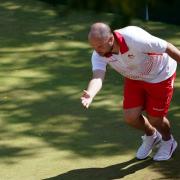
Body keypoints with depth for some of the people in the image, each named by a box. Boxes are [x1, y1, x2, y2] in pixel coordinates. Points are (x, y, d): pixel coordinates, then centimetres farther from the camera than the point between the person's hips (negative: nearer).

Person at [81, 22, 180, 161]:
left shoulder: (134, 39, -40)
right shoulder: (98, 55, -24)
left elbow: (168, 48, -29)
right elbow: (98, 76, -39)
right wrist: (90, 94, -62)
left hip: (160, 75, -5)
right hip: (134, 78, 5)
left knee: (155, 118, 0)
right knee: (130, 117, -2)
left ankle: (168, 141, 35)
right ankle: (151, 136, 33)